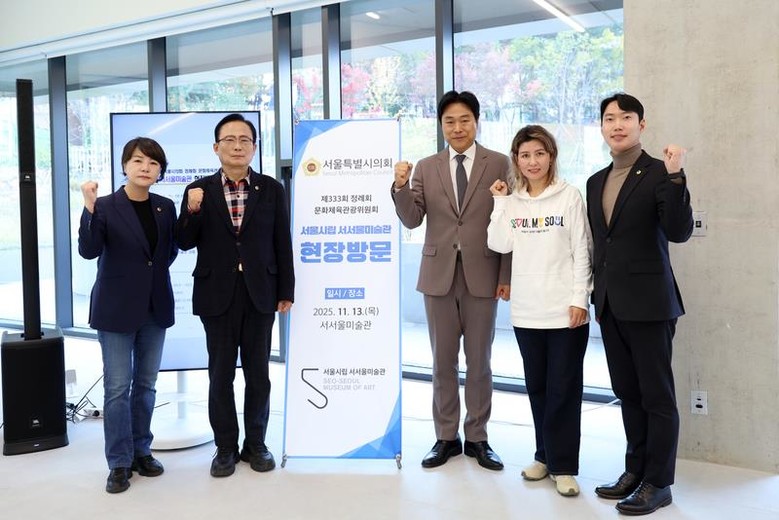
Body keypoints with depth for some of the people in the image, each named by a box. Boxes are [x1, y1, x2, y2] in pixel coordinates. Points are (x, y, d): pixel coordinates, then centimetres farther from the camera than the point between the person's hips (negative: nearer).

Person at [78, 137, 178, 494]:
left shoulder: (165, 207, 4)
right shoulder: (106, 206, -8)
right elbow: (88, 251, -20)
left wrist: (155, 270, -2)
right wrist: (89, 210, -29)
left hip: (155, 308, 4)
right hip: (116, 309, -4)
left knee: (146, 383, 13)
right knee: (117, 387, 0)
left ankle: (141, 451, 27)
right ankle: (119, 463, 12)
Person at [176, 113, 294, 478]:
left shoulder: (271, 189, 2)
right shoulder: (199, 191, 2)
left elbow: (282, 243, 2)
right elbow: (185, 243, 0)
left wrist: (286, 291, 1)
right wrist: (192, 211, -19)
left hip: (259, 294, 0)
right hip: (217, 296, 0)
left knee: (258, 374, 9)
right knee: (220, 375, 8)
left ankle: (255, 444, 24)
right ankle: (226, 448, 22)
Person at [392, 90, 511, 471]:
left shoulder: (499, 164, 1)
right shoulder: (426, 168, 7)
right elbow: (411, 220, 0)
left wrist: (507, 276, -6)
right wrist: (400, 186, -18)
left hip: (482, 275, -2)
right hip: (438, 275, 2)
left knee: (479, 362, 8)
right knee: (443, 362, 10)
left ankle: (477, 438, 22)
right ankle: (446, 437, 23)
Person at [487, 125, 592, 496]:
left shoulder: (569, 196, -3)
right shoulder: (512, 201, 8)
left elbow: (582, 252, -4)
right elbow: (499, 245, -4)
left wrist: (580, 299, -10)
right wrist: (500, 202, -4)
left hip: (565, 310, -4)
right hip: (526, 311, 4)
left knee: (563, 389, 2)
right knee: (537, 387, 13)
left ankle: (563, 465, 13)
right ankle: (545, 455, 28)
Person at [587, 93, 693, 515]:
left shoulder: (658, 173, -7)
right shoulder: (596, 181, 13)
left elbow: (679, 232, -18)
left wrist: (675, 178, -28)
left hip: (648, 302, -7)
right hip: (610, 304, 7)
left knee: (657, 395, 3)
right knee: (627, 393, 15)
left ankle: (658, 483, 14)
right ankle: (635, 471, 28)